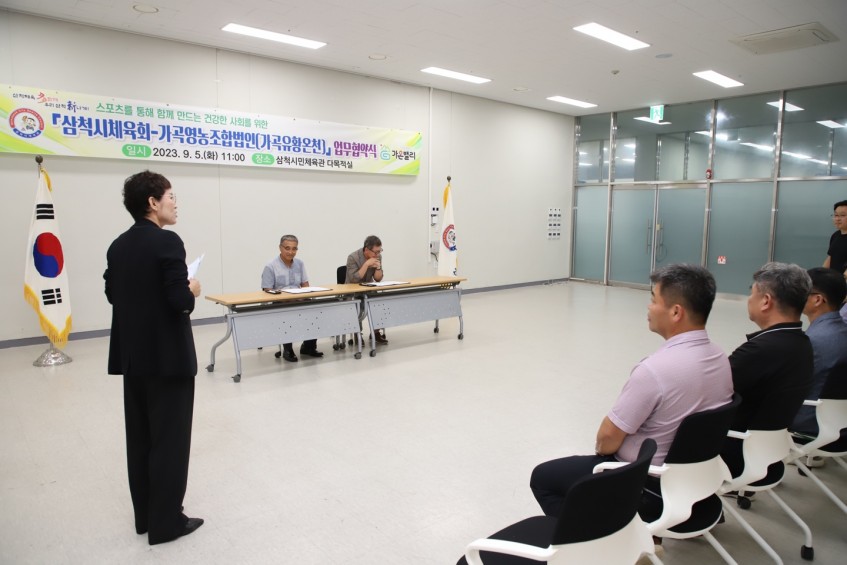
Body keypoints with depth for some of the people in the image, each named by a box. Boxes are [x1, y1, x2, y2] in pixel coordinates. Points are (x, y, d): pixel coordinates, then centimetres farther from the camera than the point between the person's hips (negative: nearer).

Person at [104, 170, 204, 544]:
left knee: (140, 437, 15)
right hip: (167, 355, -8)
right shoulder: (167, 241, -17)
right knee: (170, 439, 3)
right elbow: (179, 300, -23)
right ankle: (166, 522, 13)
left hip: (132, 355, 8)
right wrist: (192, 290, -3)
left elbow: (112, 294, 15)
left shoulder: (118, 246, 8)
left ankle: (145, 515, 28)